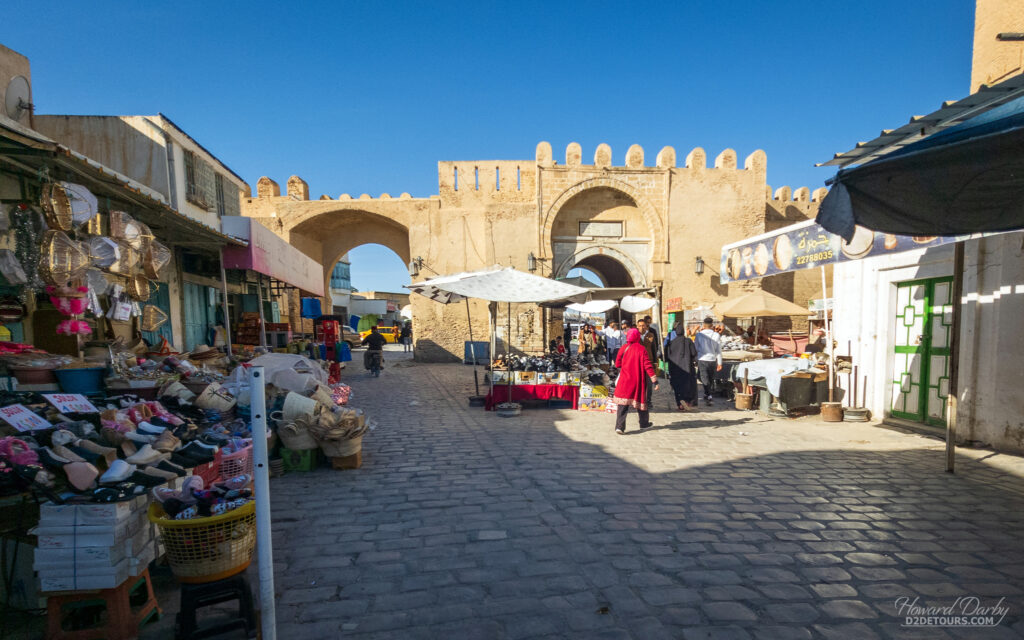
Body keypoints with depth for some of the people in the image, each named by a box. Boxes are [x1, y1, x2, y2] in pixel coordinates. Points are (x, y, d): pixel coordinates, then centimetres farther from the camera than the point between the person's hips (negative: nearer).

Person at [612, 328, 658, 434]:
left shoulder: (623, 348, -1)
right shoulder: (642, 349, -6)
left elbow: (617, 364, 4)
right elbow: (647, 365, -10)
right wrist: (654, 380, -9)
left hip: (625, 380, 1)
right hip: (638, 380, -1)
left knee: (623, 403, 0)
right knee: (640, 399, 16)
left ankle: (620, 427, -10)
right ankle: (644, 424, 32)